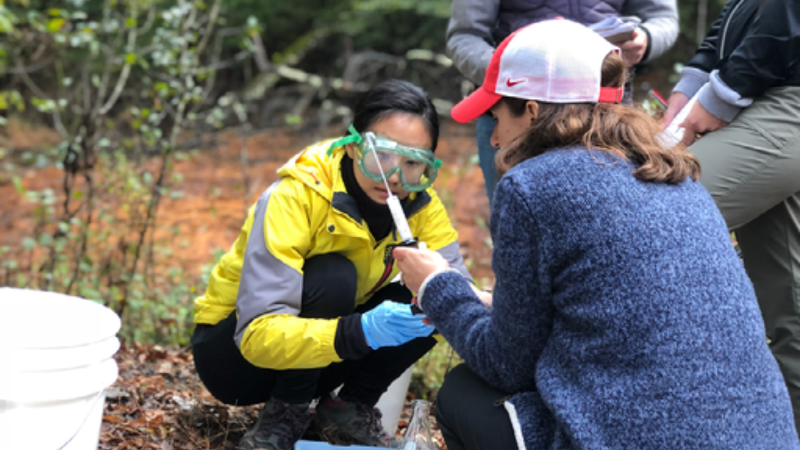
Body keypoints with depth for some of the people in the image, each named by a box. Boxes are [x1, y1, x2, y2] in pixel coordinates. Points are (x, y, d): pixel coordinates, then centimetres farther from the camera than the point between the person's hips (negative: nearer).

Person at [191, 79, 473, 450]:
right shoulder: (296, 196, -29)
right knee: (334, 276, -32)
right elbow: (258, 335, -36)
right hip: (232, 350, -5)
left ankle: (349, 410, -1)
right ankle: (284, 416, -13)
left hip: (322, 359, 5)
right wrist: (361, 331, -51)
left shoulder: (418, 203, -11)